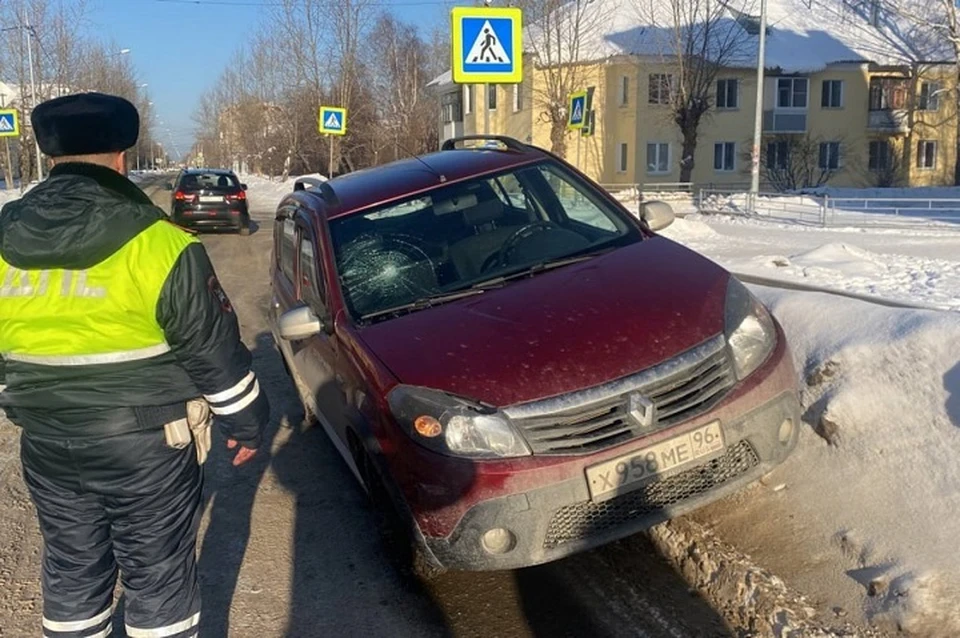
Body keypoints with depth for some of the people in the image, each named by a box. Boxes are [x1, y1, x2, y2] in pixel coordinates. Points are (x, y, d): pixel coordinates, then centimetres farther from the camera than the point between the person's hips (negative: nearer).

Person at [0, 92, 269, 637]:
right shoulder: (158, 244, -17)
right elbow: (214, 349, -11)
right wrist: (245, 421, 3)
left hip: (47, 446, 5)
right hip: (146, 443, -5)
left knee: (71, 569, 21)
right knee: (159, 574, 10)